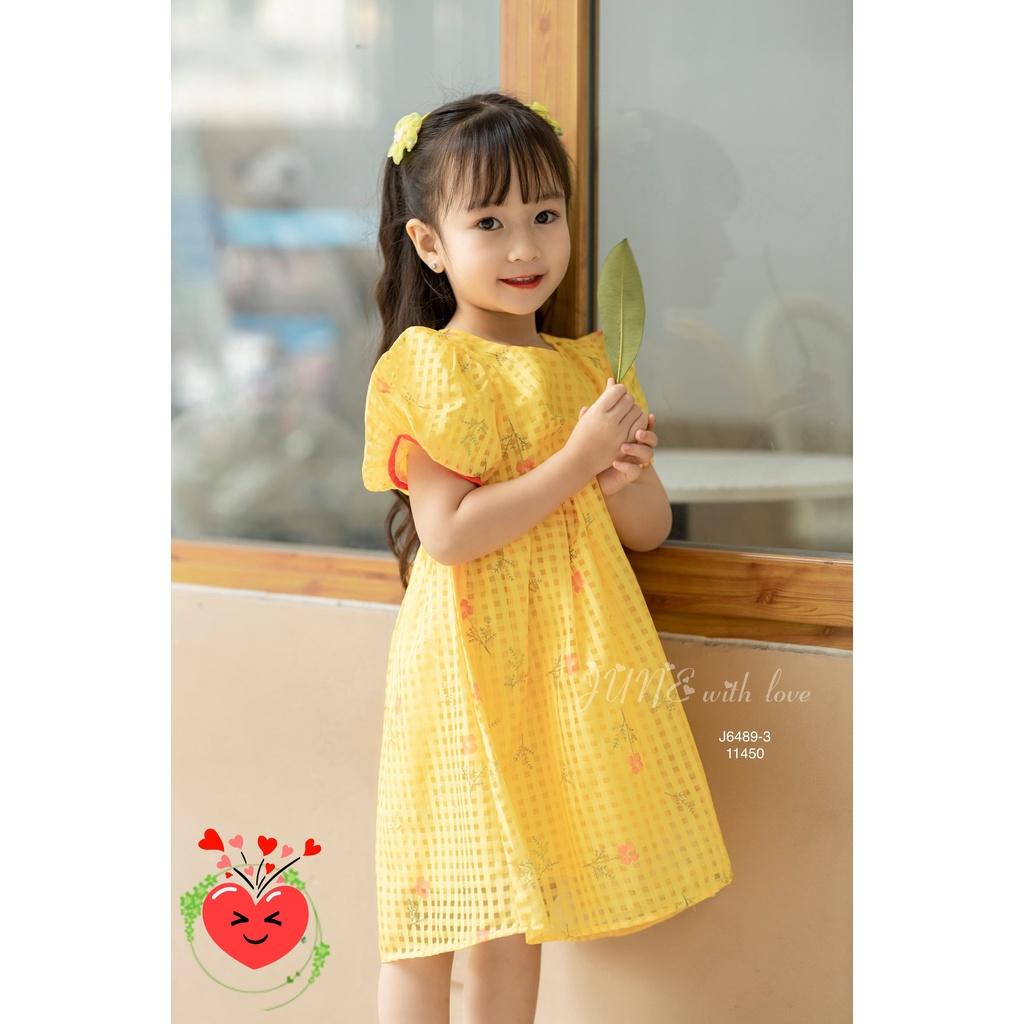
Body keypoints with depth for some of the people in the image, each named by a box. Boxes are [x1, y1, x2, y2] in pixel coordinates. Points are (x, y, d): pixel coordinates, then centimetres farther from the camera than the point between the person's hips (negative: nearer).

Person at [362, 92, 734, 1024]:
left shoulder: (590, 368, 10)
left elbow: (651, 527, 12)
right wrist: (576, 460, -17)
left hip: (568, 666, 5)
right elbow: (448, 533, -16)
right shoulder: (426, 369, -7)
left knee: (517, 911, 13)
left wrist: (624, 479, -10)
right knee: (430, 912, 1)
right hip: (467, 659, -5)